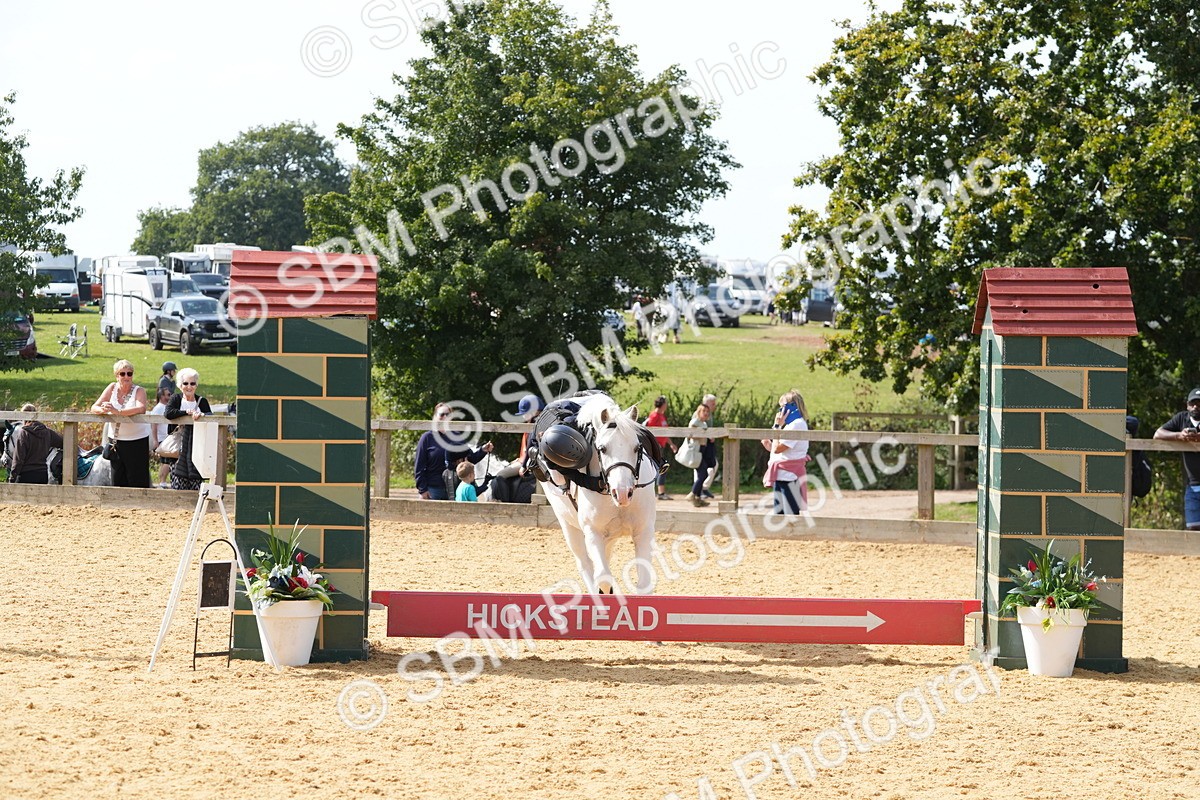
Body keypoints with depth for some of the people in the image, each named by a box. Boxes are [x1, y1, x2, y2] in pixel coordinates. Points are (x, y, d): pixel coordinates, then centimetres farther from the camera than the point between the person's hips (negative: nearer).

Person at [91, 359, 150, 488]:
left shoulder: (139, 391, -7)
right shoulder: (112, 388, 4)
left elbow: (141, 409, -27)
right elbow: (94, 408, 0)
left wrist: (118, 412, -37)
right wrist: (104, 410, -25)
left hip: (137, 441, -4)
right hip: (116, 440, 4)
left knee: (138, 481, -3)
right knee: (118, 480, 8)